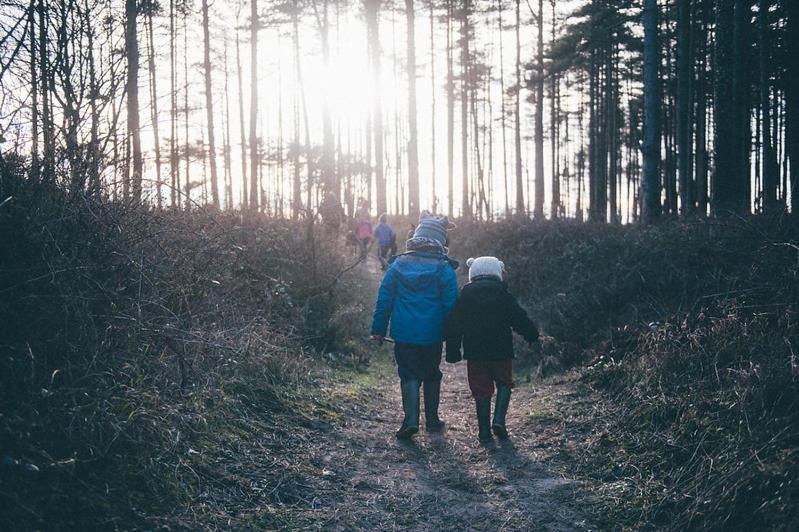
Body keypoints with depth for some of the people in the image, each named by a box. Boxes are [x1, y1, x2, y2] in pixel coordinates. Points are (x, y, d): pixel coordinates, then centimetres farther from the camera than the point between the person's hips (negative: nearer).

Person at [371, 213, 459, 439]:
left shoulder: (398, 264, 0)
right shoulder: (444, 268, -6)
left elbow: (384, 299, 2)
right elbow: (450, 304, -5)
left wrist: (378, 328, 7)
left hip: (403, 333, 1)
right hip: (432, 335, 0)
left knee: (409, 375, 7)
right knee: (431, 374, 17)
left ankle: (411, 419, -10)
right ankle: (432, 419, 25)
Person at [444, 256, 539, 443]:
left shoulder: (465, 295, 1)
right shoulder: (503, 295, -3)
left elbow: (454, 325, 1)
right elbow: (520, 319, -1)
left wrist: (453, 350, 6)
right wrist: (532, 335, 15)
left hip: (475, 352, 1)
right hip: (501, 350, -1)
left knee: (481, 389, 7)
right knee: (504, 383, 15)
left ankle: (484, 430, 8)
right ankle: (499, 419, -4)